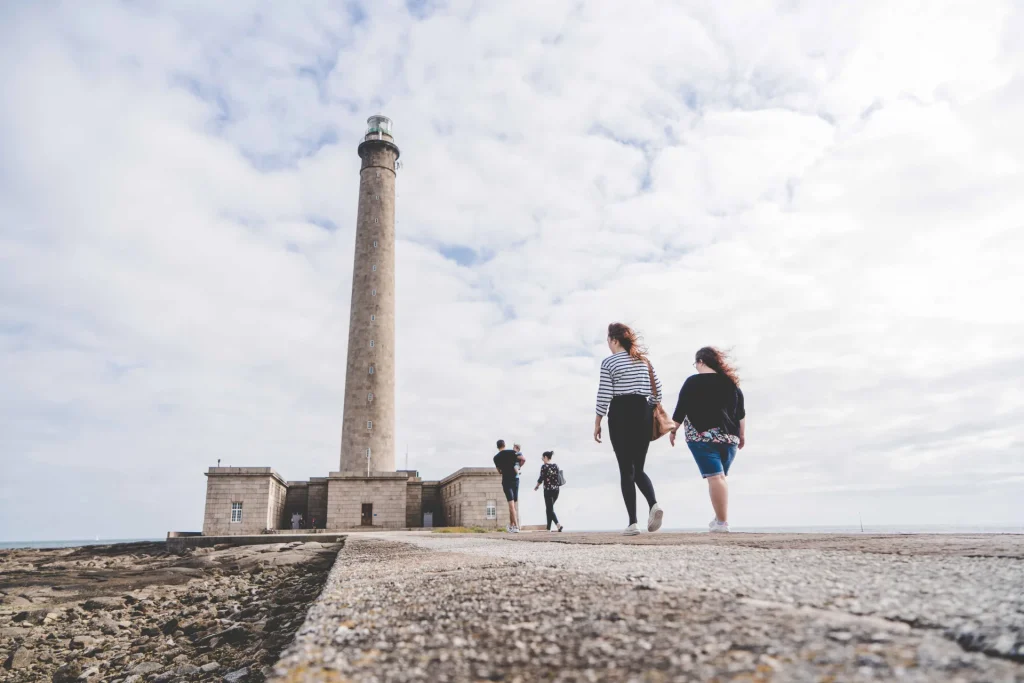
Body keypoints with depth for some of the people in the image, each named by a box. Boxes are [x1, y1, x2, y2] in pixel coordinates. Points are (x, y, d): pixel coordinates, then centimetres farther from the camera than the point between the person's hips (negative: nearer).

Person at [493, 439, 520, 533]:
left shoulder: (496, 457, 0)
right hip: (515, 479, 2)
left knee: (511, 505, -6)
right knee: (514, 504, 12)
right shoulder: (512, 452, 1)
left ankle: (516, 527, -14)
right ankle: (511, 525, 19)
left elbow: (499, 470, 10)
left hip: (506, 480, -2)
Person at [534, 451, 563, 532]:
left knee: (550, 509, -2)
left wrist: (537, 486, 7)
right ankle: (548, 527, 16)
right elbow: (557, 477, 11)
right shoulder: (556, 466, 9)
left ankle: (558, 525, -19)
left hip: (548, 489, -6)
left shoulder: (544, 466, -9)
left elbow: (541, 478, -9)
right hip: (556, 489, 6)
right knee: (549, 508, 16)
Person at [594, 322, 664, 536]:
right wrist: (650, 412, 17)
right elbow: (657, 392, 11)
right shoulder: (644, 360, 13)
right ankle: (654, 504, -14)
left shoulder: (609, 362, -2)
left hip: (620, 415, -4)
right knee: (638, 468, 13)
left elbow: (604, 396, -7)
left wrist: (597, 423, -1)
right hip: (643, 414, 5)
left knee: (626, 469, -1)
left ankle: (633, 522, -4)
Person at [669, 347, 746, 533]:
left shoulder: (693, 381, -4)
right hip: (729, 437, 5)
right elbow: (741, 412, 14)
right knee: (721, 477, 14)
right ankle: (720, 519, 16)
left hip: (702, 436, -5)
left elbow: (681, 409, -4)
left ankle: (722, 522, -9)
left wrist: (673, 430, 7)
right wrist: (742, 434, 21)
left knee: (714, 477, -8)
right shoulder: (731, 382, 11)